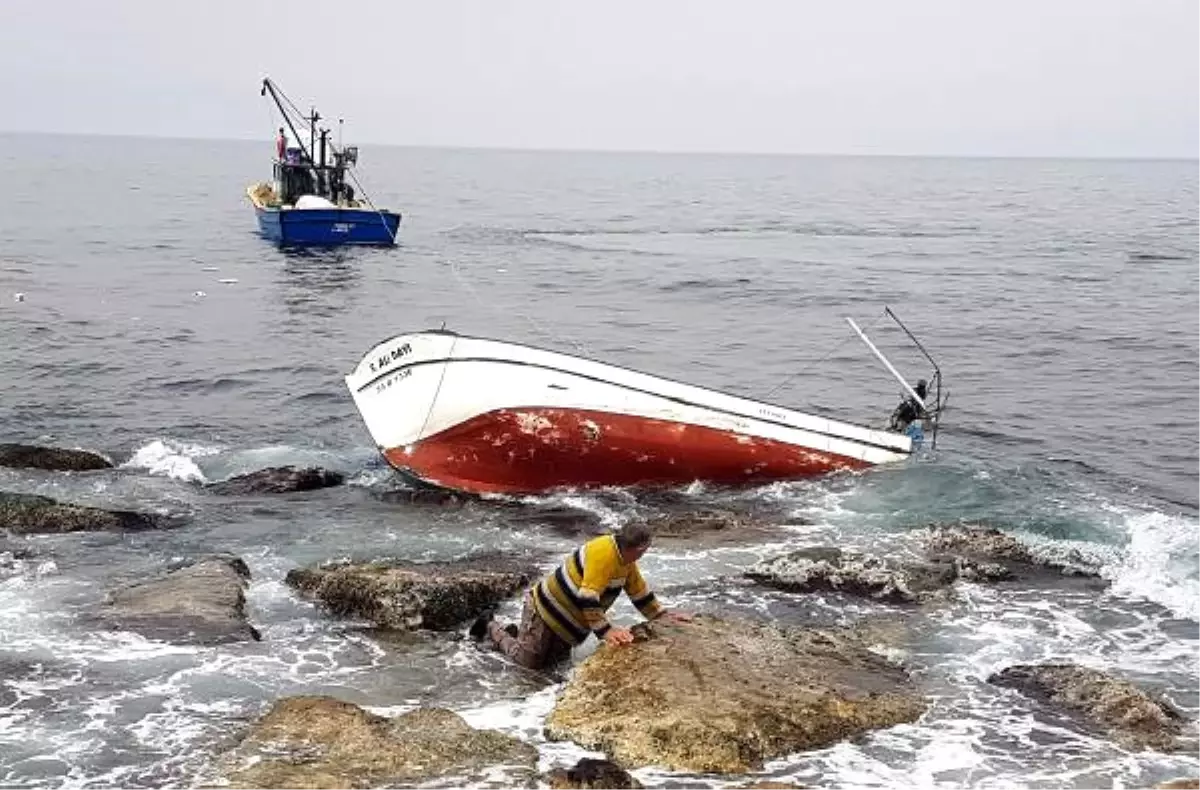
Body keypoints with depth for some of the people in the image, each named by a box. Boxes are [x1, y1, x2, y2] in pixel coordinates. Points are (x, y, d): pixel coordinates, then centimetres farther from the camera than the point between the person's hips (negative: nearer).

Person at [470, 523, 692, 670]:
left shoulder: (626, 559, 0)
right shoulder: (603, 553, -31)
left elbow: (641, 593, 13)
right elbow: (588, 598, -34)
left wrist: (663, 615, 7)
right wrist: (605, 630, -34)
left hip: (566, 619, 9)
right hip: (544, 610, -9)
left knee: (556, 659, 15)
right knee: (528, 660, -3)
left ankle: (514, 633, 31)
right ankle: (491, 628, 18)